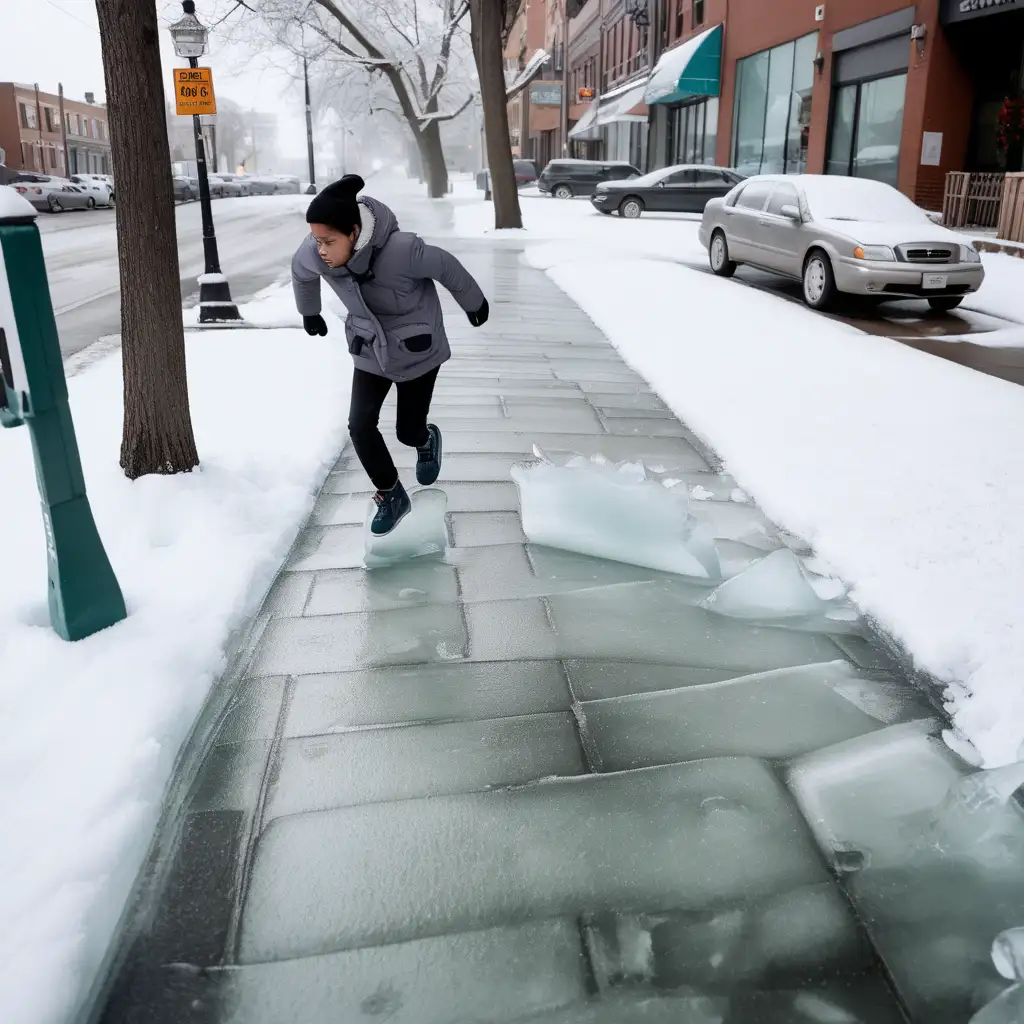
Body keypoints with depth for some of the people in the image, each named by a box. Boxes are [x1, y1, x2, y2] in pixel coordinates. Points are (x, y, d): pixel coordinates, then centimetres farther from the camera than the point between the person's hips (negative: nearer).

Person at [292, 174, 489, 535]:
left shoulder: (402, 250, -35)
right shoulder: (314, 253, -21)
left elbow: (447, 268, -15)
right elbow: (301, 274, 5)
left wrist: (474, 303, 2)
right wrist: (309, 313, 22)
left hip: (417, 349, -3)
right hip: (370, 351, 4)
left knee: (407, 431, 5)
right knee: (360, 425, -7)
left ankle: (427, 439, 44)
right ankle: (391, 496, 15)